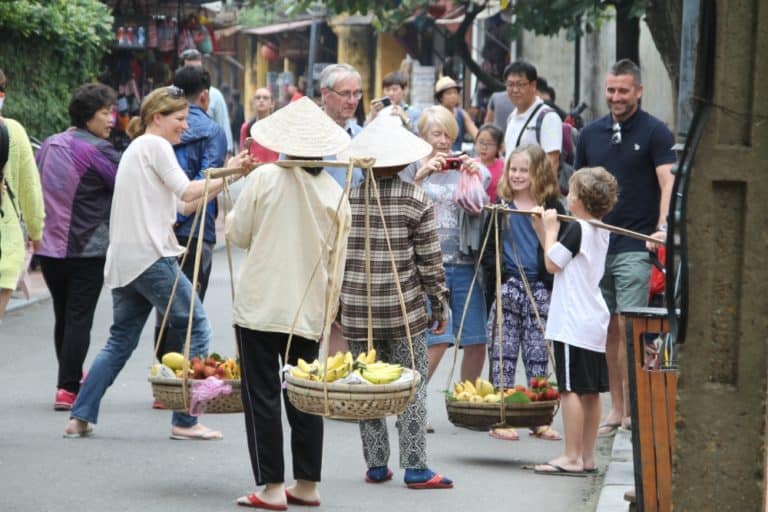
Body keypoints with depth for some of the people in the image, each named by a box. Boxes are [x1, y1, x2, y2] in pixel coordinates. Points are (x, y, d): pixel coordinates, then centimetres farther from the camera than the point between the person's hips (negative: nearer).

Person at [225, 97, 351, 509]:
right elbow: (336, 262, 4)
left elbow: (239, 234, 0)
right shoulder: (335, 193, 0)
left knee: (262, 395, 1)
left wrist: (231, 219, 23)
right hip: (309, 309, 4)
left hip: (260, 305, -4)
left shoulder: (264, 178, -9)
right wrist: (328, 312, 13)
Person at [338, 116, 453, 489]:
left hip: (357, 309, 2)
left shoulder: (348, 199, -1)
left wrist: (334, 300, 15)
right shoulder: (416, 200, -6)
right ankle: (415, 468, 1)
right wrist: (439, 304, 6)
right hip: (404, 309, -2)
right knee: (412, 388, 3)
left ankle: (376, 465, 13)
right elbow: (430, 260, -5)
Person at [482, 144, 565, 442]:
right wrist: (499, 272, -11)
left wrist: (552, 280, -6)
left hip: (540, 289, 0)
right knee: (503, 353, 0)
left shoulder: (552, 208, 5)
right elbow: (486, 249, 3)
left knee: (538, 355, 5)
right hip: (507, 289, 0)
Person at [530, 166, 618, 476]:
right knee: (591, 392, 10)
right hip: (595, 322, 9)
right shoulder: (601, 231, 14)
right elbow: (563, 261, 18)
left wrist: (551, 230, 2)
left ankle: (572, 458, -7)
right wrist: (542, 229, 17)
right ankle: (587, 457, 15)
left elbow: (552, 264, -9)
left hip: (573, 323, -9)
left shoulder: (577, 229, -14)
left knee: (570, 389, -7)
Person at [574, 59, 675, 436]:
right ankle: (616, 408, 13)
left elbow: (668, 182, -13)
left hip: (635, 247, -5)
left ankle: (634, 408, -5)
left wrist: (663, 227, -28)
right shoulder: (590, 134, 13)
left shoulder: (655, 133, -2)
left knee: (628, 326, -10)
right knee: (607, 329, 7)